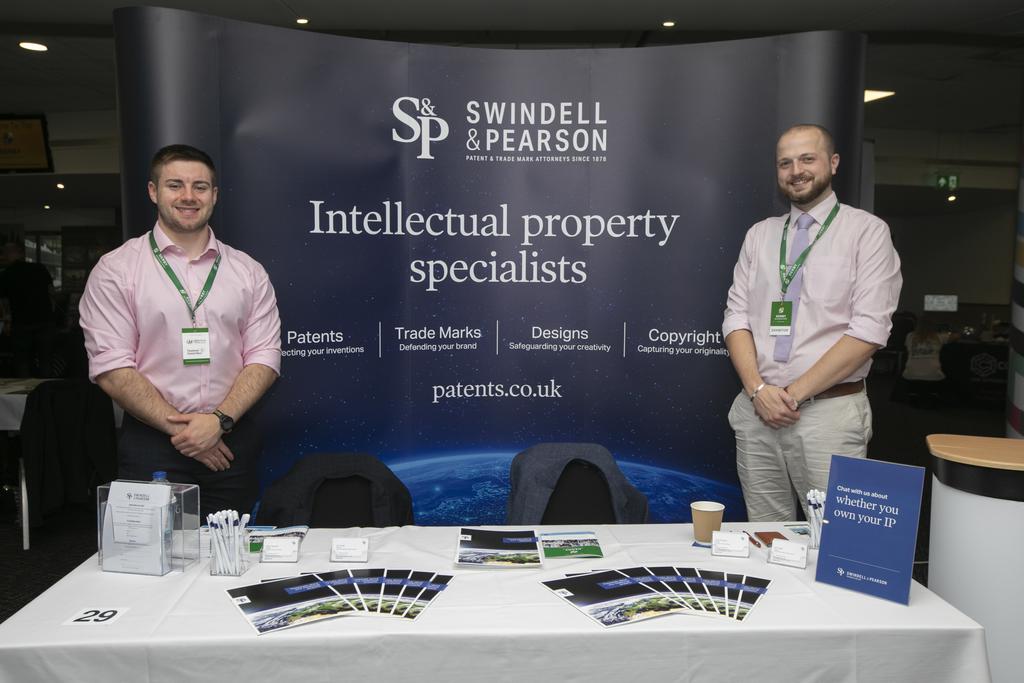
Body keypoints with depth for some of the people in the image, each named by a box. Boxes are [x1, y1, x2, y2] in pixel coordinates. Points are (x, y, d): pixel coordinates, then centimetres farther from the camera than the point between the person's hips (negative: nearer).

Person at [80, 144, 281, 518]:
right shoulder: (115, 270, 1)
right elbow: (111, 368, -5)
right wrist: (179, 428, -11)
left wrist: (220, 420, -11)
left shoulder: (248, 272, 8)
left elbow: (264, 358, 2)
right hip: (152, 444, -2)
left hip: (233, 441, 2)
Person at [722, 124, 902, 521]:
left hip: (830, 411, -3)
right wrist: (758, 389, -9)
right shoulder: (759, 235, 12)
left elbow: (869, 330, -9)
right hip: (756, 411, 4)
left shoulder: (866, 231, 0)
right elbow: (736, 317, 6)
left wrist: (796, 392, -13)